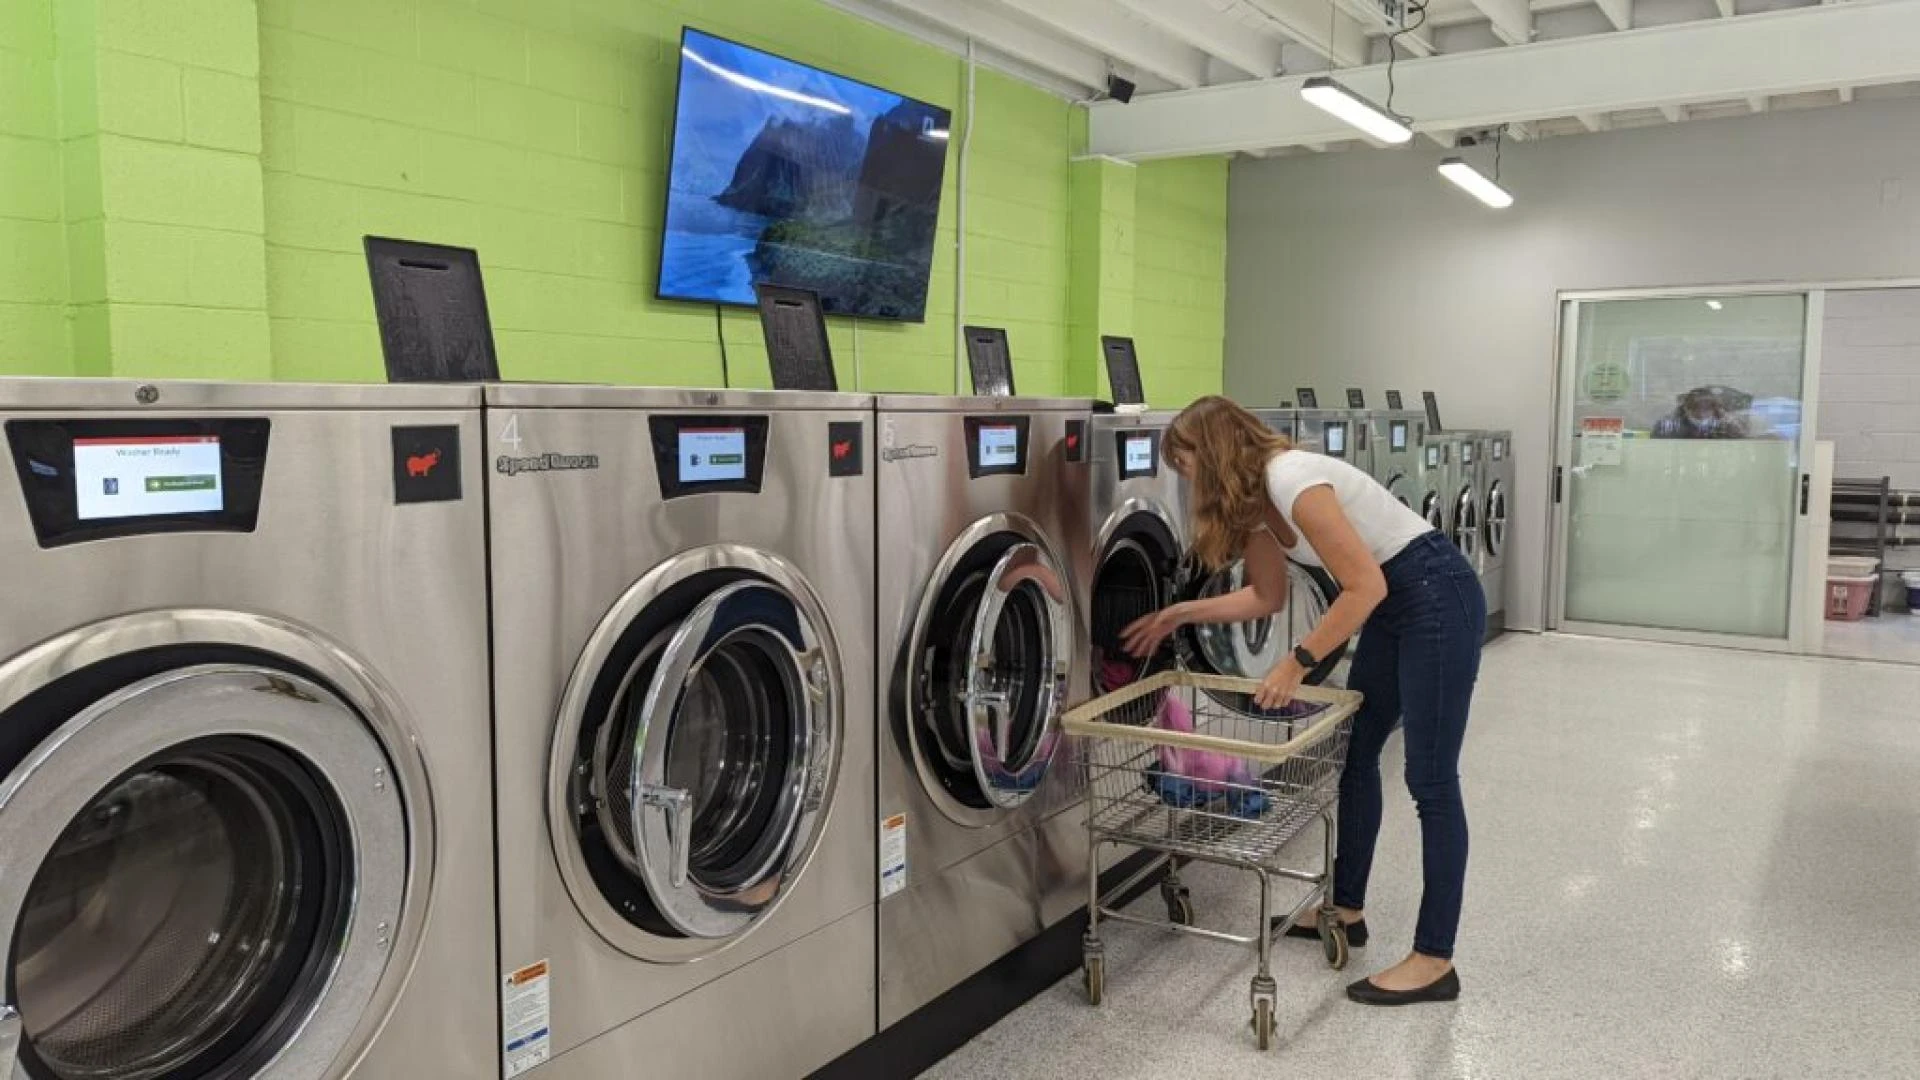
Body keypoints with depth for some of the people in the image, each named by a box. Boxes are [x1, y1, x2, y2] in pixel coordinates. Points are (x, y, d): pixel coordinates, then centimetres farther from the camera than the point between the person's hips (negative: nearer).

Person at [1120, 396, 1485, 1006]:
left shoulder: (1294, 481, -23)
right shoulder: (1256, 498, 6)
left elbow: (1364, 588, -23)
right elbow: (1266, 598, 16)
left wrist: (1297, 664, -18)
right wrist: (1179, 615, 14)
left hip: (1440, 597, -10)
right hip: (1394, 607, 10)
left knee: (1431, 779, -6)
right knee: (1355, 751, 16)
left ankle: (1435, 961, 3)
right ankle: (1347, 909, 30)